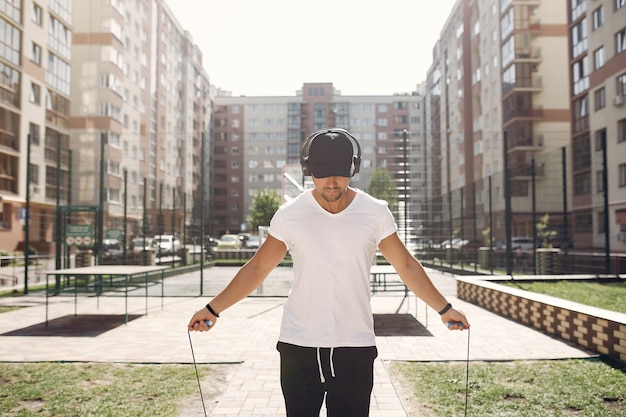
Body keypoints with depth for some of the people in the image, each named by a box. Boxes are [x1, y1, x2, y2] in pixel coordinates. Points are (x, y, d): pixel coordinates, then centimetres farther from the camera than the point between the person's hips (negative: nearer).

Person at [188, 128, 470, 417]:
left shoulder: (376, 213, -1)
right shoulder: (289, 215, -2)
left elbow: (406, 266, 8)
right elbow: (257, 268, 5)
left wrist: (444, 309, 5)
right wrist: (213, 309, 2)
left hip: (355, 348, 0)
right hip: (298, 346, 0)